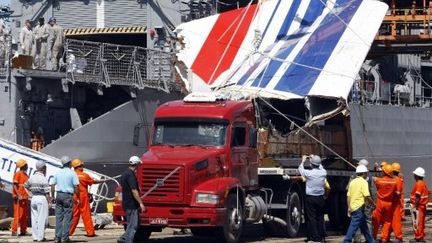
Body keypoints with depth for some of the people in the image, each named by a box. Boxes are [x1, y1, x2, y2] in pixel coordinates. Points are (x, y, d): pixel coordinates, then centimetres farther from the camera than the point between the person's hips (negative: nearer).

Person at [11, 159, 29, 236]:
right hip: (19, 198, -8)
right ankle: (14, 231, -8)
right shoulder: (18, 174, -8)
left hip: (25, 197, 8)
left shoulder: (26, 175, 17)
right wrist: (18, 195, -21)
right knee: (18, 214, -9)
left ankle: (23, 231, 15)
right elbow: (14, 185, -14)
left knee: (25, 215, 9)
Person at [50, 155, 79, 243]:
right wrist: (79, 198, -1)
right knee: (67, 217, -1)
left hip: (59, 195, 4)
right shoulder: (72, 173, -5)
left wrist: (52, 196, 17)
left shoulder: (57, 173, 7)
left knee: (58, 217, 7)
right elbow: (76, 187, -9)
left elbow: (52, 186, 8)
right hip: (68, 196, -4)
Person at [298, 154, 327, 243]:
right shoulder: (323, 173, -4)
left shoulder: (309, 173, -15)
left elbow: (300, 169, 6)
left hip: (310, 198, -4)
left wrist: (303, 161, 23)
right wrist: (315, 159, 31)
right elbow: (321, 167, 21)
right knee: (320, 218, 11)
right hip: (320, 198, 4)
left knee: (312, 218, 0)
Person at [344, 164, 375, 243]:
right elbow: (367, 196, -17)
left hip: (353, 207, 9)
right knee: (354, 226, -10)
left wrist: (349, 208, 15)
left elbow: (348, 196, 12)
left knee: (364, 227, 18)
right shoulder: (363, 182, -9)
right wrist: (372, 204, -1)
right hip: (359, 208, -9)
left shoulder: (352, 182, 14)